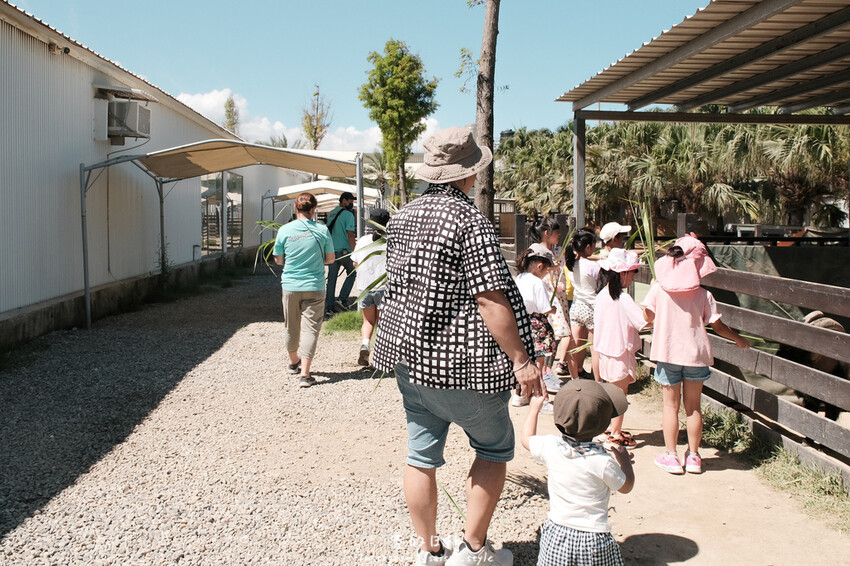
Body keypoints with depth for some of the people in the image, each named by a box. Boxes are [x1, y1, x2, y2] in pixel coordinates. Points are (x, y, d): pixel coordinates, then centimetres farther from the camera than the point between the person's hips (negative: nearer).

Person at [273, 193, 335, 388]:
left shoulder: (284, 230, -5)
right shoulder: (321, 230, -6)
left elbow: (278, 260, 4)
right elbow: (330, 258, 3)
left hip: (290, 286, 2)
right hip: (314, 287, -2)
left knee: (291, 327, 18)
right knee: (310, 328, 0)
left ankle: (294, 362, 38)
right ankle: (305, 374, -7)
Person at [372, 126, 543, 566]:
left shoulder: (402, 217, 7)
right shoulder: (468, 221, -17)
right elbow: (490, 299, -22)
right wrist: (521, 360, -19)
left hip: (408, 353, 7)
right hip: (459, 363, -7)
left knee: (421, 454, 14)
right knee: (494, 448, 12)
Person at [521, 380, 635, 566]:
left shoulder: (550, 447, -7)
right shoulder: (603, 460, -16)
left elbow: (527, 439, 17)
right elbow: (626, 486, 3)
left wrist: (534, 408, 30)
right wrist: (624, 459, 21)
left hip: (556, 535, 4)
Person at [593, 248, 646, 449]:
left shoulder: (602, 294, 2)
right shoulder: (622, 299, -23)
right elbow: (647, 320, -28)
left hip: (605, 350, 8)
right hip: (621, 352, -8)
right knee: (620, 394, 5)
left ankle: (609, 427, 33)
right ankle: (615, 435, 13)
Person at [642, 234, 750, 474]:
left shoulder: (658, 289, -8)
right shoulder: (704, 295, -7)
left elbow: (648, 317, 2)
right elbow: (717, 325, -2)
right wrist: (739, 339, 15)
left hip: (667, 354, 0)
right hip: (695, 355, 1)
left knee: (670, 405, 8)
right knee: (693, 407, 12)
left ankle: (671, 455, 11)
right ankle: (693, 456, 19)